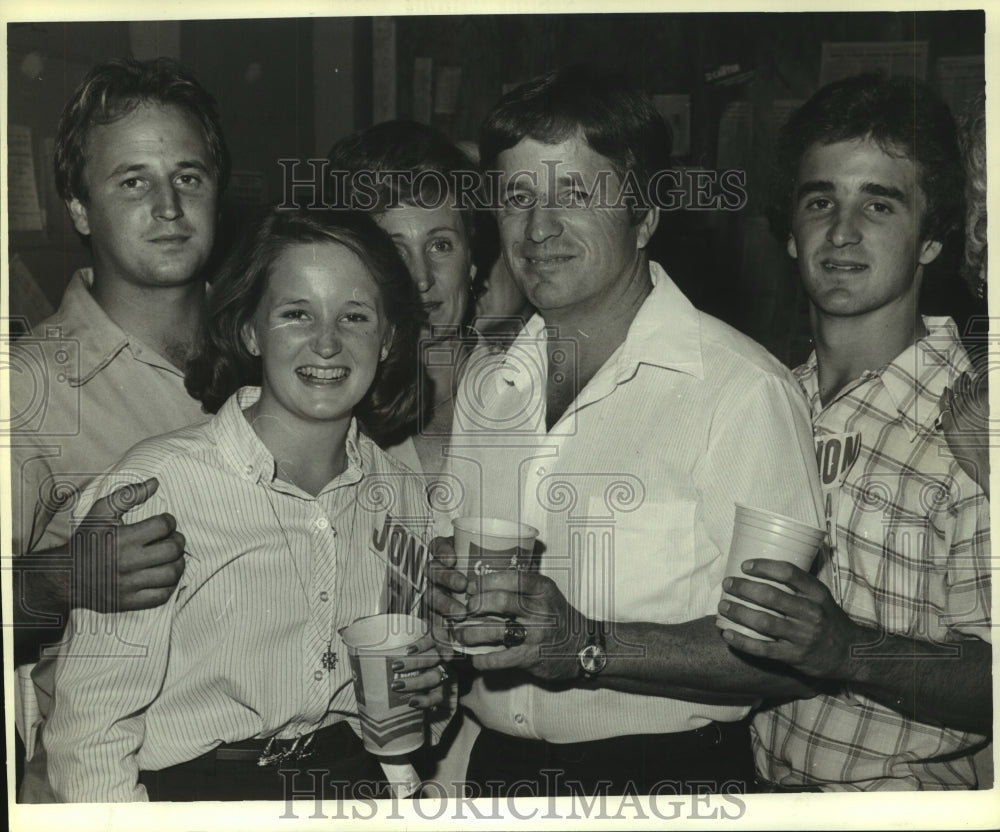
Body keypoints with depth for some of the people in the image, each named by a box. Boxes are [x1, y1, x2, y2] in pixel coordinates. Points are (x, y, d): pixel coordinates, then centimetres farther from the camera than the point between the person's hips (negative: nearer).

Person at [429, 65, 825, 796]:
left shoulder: (744, 390, -12)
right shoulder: (482, 379, 9)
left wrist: (589, 645, -22)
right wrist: (444, 596, -3)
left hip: (669, 774, -4)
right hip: (499, 764, 4)